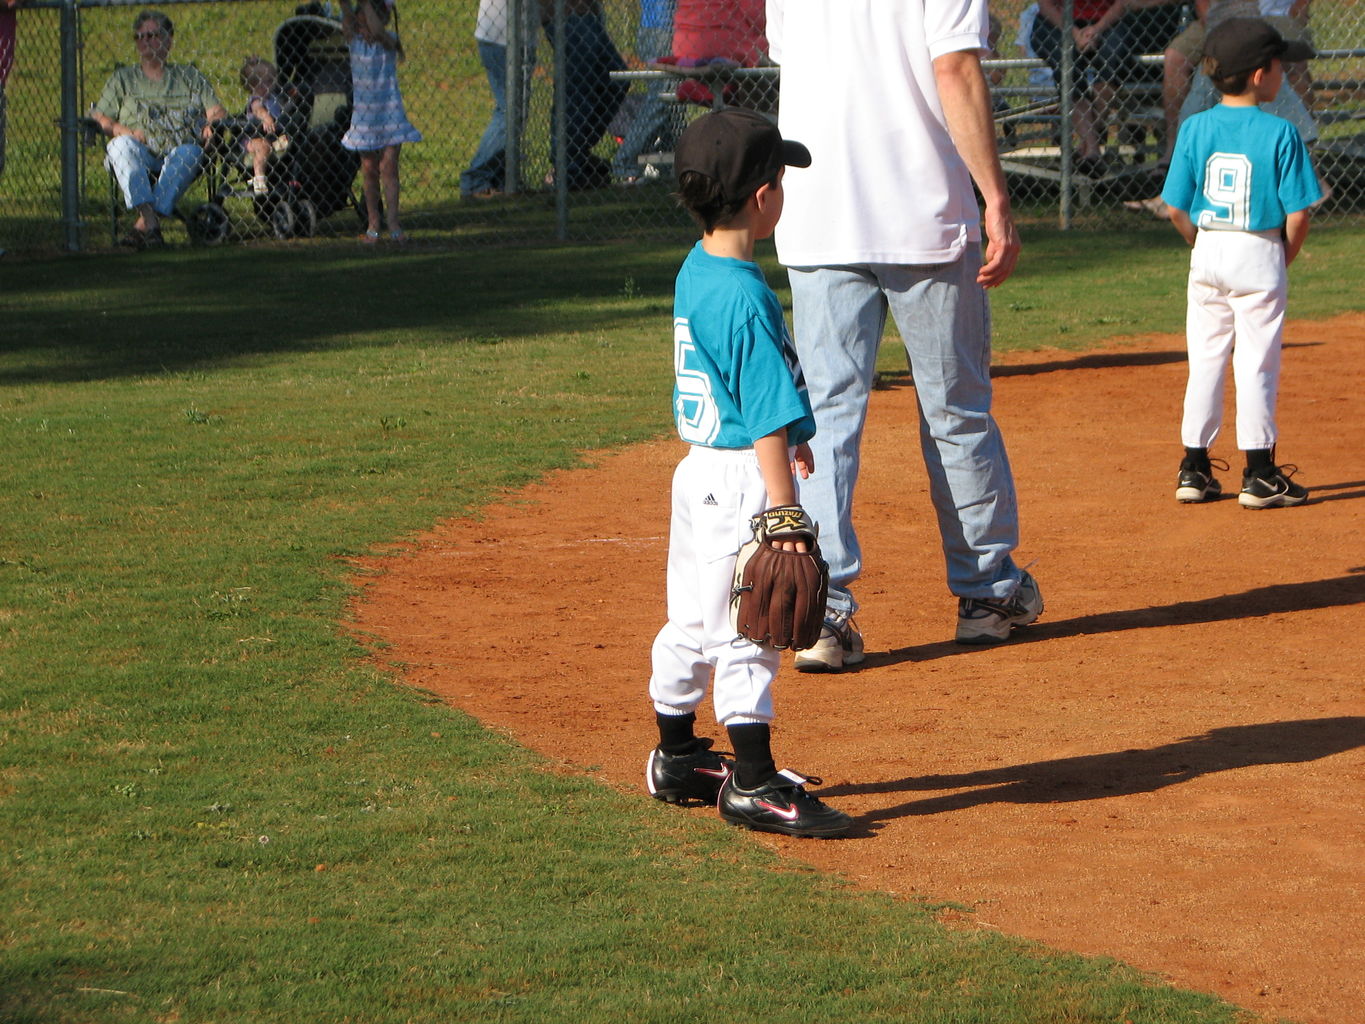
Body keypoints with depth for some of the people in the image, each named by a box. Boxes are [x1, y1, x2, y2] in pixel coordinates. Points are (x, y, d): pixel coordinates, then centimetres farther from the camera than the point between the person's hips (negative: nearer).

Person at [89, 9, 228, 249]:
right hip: (139, 158, 0)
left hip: (177, 155, 0)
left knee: (189, 152, -35)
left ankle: (144, 223, -46)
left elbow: (217, 112, 15)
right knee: (122, 144, -33)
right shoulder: (123, 79, 23)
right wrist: (124, 131, -8)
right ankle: (148, 216, -49)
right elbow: (98, 117, 12)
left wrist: (212, 125, -9)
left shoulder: (189, 77, 24)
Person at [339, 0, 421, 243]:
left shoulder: (388, 41, -7)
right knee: (369, 170, 7)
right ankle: (372, 224, 12)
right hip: (363, 113, 3)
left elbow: (376, 31, -29)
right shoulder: (355, 40, 1)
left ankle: (392, 221, -10)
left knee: (388, 167, -8)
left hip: (389, 112, -3)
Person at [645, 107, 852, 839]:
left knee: (690, 623, 19)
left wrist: (787, 443, 35)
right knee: (746, 633, -3)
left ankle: (676, 757, 31)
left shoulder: (694, 272, 7)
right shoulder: (746, 297, -22)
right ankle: (753, 783, 2)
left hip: (700, 471, 10)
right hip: (742, 481, -10)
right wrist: (784, 512, -21)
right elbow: (768, 418, -23)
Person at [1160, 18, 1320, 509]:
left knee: (1205, 361, 11)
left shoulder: (1195, 129, -1)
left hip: (1207, 255, 4)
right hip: (1260, 255, -4)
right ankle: (1260, 474, 4)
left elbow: (1176, 209, 0)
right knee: (1257, 364, 1)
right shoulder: (1279, 133, -11)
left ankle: (1195, 469, 14)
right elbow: (1297, 212, -11)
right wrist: (1285, 257, 6)